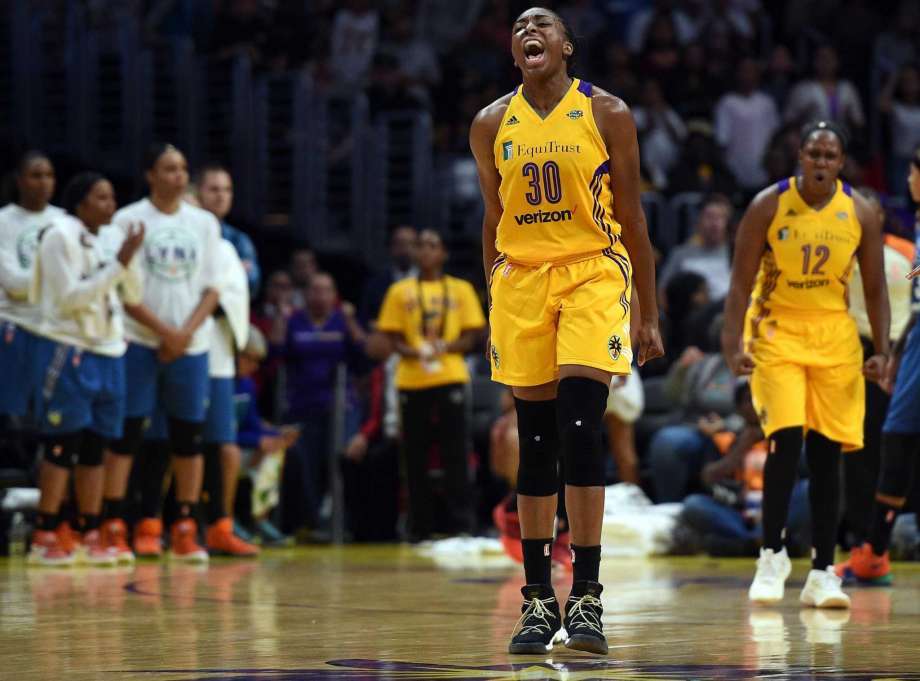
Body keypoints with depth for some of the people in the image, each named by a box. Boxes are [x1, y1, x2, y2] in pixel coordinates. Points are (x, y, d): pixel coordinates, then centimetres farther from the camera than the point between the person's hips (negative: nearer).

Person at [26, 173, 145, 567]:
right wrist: (119, 264, -18)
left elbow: (132, 296, 15)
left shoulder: (102, 242, 16)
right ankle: (44, 538, -3)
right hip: (68, 351, -8)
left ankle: (90, 537, 10)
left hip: (106, 352, 8)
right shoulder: (61, 237, -8)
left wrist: (129, 258, -1)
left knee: (95, 447, 7)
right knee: (62, 445, -7)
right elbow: (70, 297, -16)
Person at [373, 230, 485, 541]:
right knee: (415, 458, 2)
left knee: (455, 456, -6)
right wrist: (415, 352, -14)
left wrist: (444, 347, -14)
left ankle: (462, 524, -6)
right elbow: (391, 340, 6)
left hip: (450, 378, -1)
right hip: (411, 382, 1)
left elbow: (471, 337, 5)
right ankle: (419, 527, 9)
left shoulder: (460, 290, 10)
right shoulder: (400, 292, 10)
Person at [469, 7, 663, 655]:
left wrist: (649, 317, 2)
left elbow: (631, 218, 3)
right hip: (520, 279, 3)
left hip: (592, 274, -3)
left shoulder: (607, 113, -1)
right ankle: (538, 601, 9)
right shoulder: (492, 125, 7)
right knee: (535, 442, 3)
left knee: (581, 430, -16)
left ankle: (587, 598, -12)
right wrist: (494, 308, 15)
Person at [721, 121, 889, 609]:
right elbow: (742, 281, -8)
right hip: (777, 331, -3)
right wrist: (734, 345, -17)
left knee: (827, 451, 1)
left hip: (834, 336, 3)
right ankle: (772, 554, 0)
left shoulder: (859, 213, -3)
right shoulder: (768, 206, -10)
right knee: (785, 438, -17)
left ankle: (822, 573, 6)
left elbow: (874, 288, 5)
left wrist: (881, 350, -4)